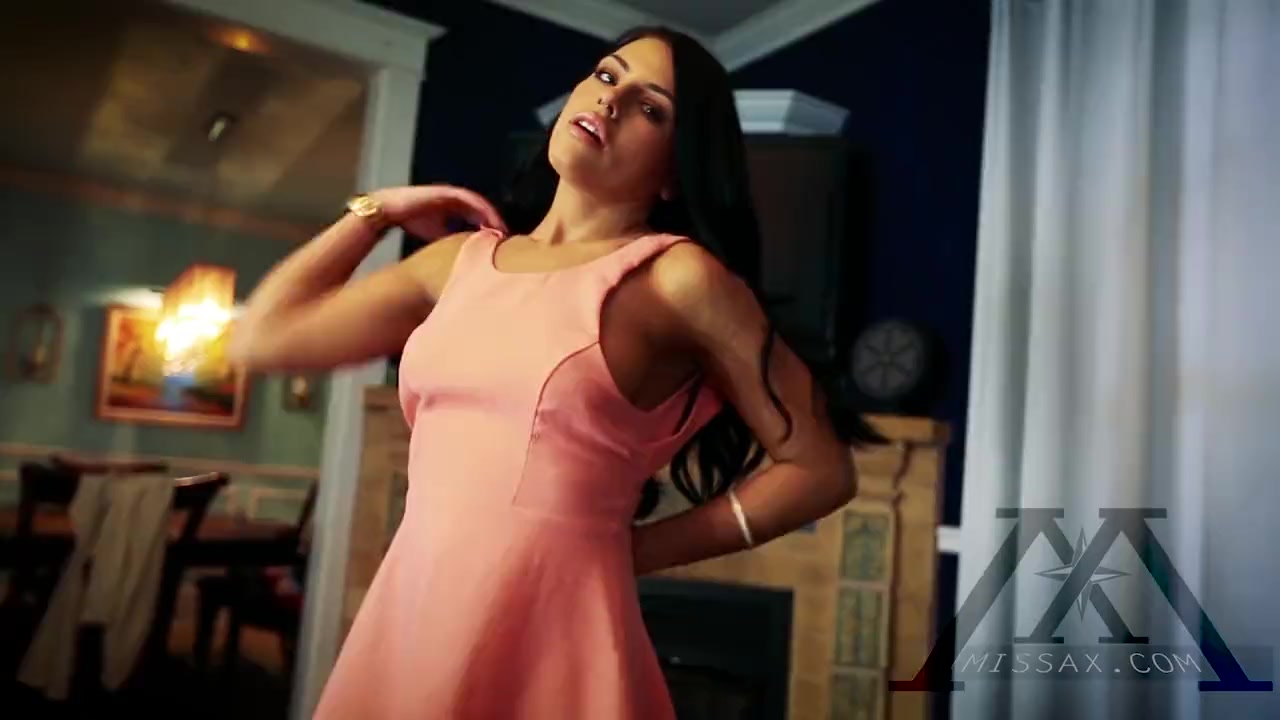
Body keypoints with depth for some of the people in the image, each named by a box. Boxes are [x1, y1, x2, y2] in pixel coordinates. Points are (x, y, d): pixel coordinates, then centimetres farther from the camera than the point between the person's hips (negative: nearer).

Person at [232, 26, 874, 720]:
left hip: (549, 635, -5)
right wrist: (376, 211, 15)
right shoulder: (462, 257, 9)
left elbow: (820, 469, -4)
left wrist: (638, 548, -2)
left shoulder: (677, 275, -7)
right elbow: (262, 337, 15)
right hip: (401, 619, 6)